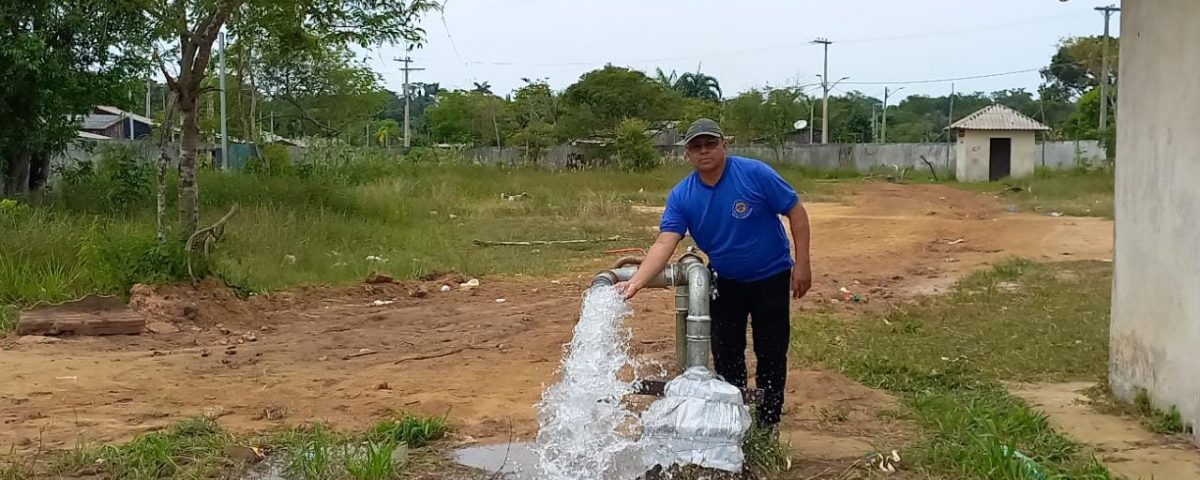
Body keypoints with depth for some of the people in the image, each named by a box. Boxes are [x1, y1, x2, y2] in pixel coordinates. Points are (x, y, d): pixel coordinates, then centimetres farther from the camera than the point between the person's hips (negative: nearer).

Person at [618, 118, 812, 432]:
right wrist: (636, 282, -38)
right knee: (725, 352, 8)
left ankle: (769, 421, 19)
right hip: (725, 281, 3)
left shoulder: (755, 174, -21)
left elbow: (796, 211, -14)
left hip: (770, 277, -3)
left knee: (771, 352, 4)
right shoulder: (681, 196, -13)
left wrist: (802, 263, -17)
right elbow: (665, 243, -22)